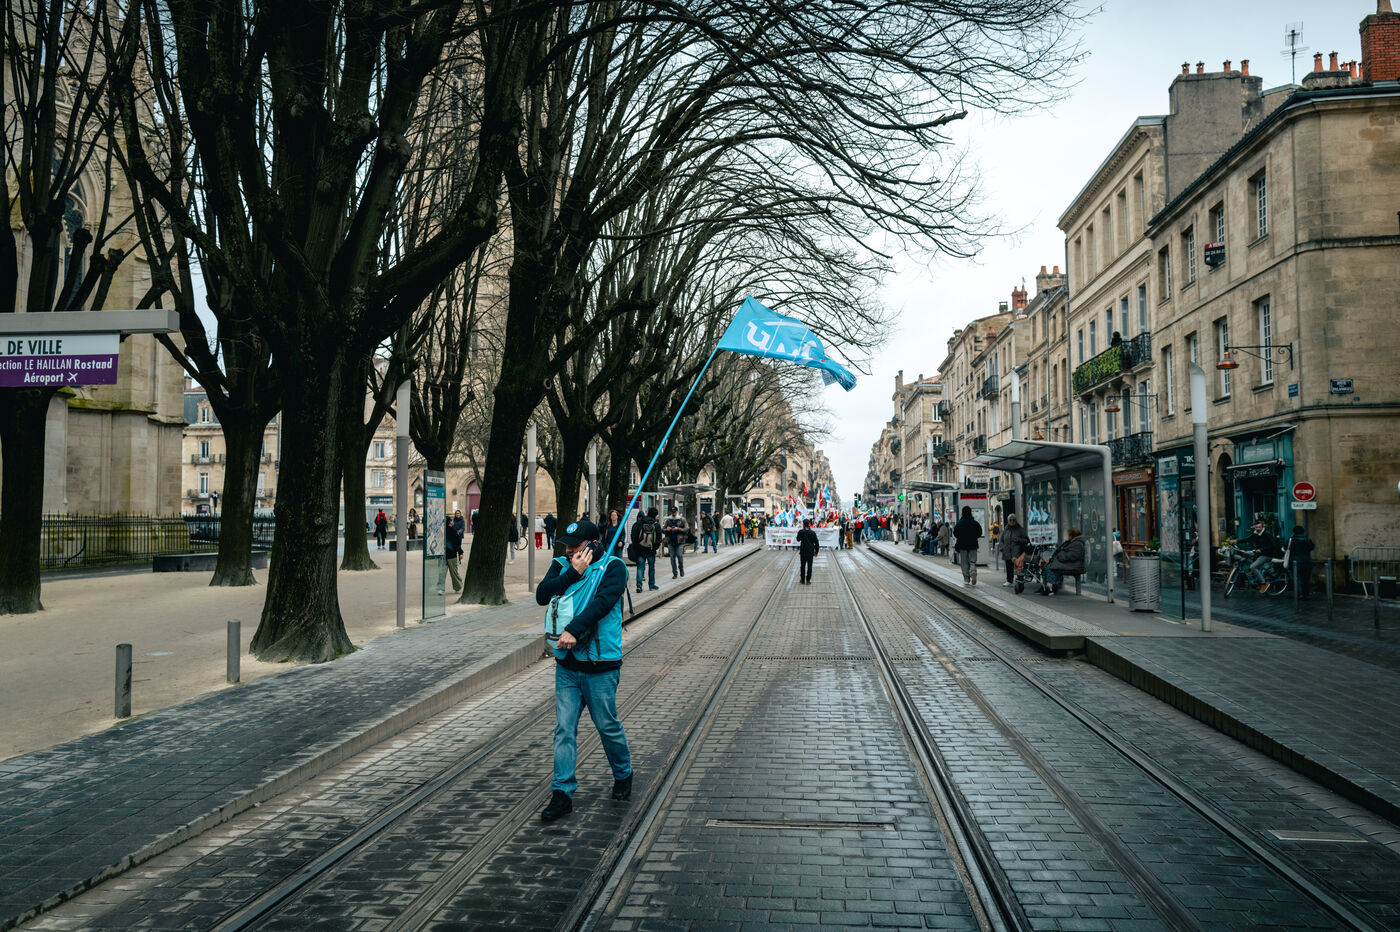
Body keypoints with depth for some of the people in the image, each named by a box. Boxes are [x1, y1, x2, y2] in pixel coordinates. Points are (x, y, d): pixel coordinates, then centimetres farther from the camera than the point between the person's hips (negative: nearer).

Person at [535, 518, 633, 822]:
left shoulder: (613, 567, -7)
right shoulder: (561, 566, 8)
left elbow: (602, 603, -21)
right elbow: (542, 595, -7)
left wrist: (574, 629, -31)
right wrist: (573, 573, -15)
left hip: (600, 665, -4)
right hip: (566, 664, 4)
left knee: (607, 726, 9)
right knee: (564, 728, 1)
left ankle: (623, 775, 34)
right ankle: (562, 793, 7)